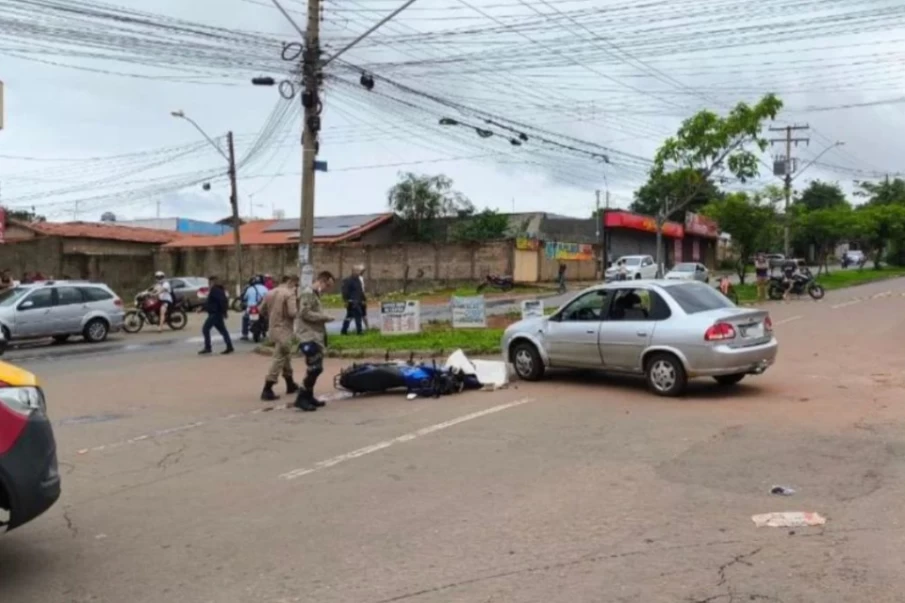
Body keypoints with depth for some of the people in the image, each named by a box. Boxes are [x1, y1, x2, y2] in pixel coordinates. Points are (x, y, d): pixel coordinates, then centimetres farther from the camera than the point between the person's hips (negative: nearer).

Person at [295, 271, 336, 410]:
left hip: (316, 337, 10)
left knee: (316, 368, 12)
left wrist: (324, 318, 6)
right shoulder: (308, 293, -11)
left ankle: (308, 396, 20)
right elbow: (305, 313, -20)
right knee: (314, 368, -13)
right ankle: (301, 398, -8)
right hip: (309, 337, -10)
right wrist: (325, 317, -15)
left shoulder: (315, 294, 21)